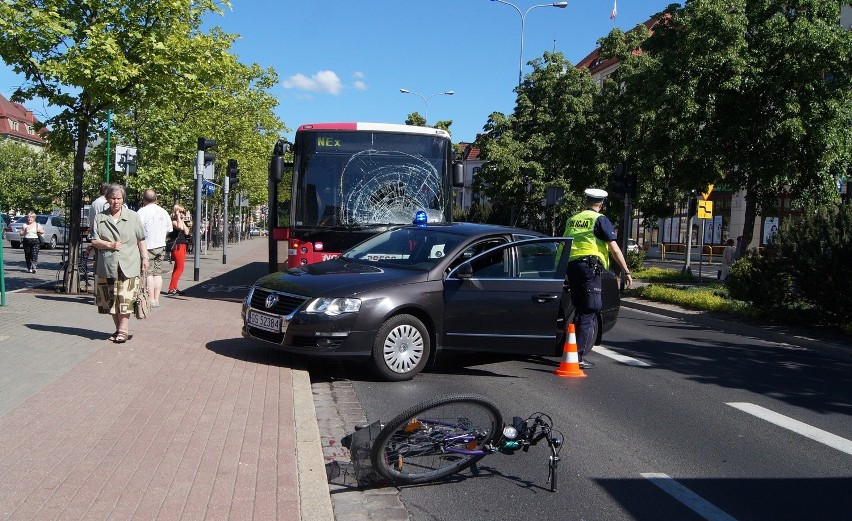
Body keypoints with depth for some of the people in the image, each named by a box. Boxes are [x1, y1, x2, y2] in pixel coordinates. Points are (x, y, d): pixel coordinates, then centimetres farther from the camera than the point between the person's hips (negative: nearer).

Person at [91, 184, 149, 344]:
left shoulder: (133, 217, 7)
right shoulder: (100, 218, 9)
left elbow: (141, 240, 9)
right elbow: (94, 241, 5)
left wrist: (145, 258, 0)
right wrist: (110, 245, -12)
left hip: (129, 266, -3)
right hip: (107, 265, 3)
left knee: (125, 300, -10)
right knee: (111, 300, 8)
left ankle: (123, 331, -7)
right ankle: (118, 329, 20)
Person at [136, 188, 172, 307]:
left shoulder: (142, 212, -12)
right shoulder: (164, 212, 9)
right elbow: (169, 230, 15)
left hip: (147, 246, -6)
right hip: (161, 246, 6)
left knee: (148, 273, -2)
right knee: (158, 273, 9)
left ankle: (151, 299, -3)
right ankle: (157, 299, 11)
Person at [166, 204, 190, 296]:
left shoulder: (181, 221, 16)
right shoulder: (173, 221, -10)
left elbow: (186, 232, 4)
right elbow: (180, 227, -31)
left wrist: (182, 221, 1)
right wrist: (178, 217, -19)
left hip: (183, 246, 10)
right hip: (177, 246, -10)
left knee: (177, 268, 12)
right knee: (180, 268, -12)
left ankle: (174, 288, 18)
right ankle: (171, 288, -11)